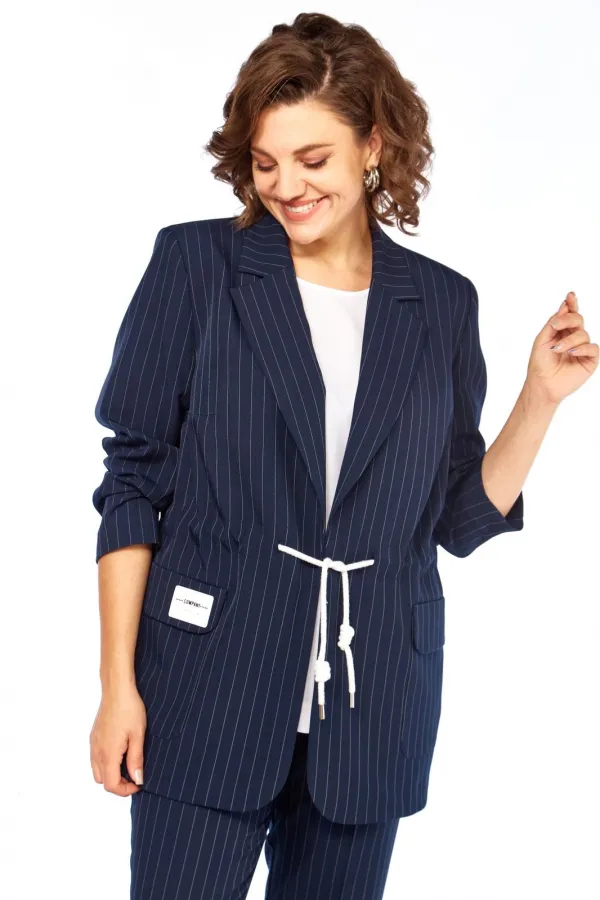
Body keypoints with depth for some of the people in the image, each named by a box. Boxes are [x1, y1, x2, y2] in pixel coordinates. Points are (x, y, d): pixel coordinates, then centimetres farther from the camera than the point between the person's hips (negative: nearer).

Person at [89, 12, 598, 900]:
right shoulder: (196, 263, -3)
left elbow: (461, 518, 8)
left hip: (370, 709, 3)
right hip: (208, 699, -2)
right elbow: (133, 483, -2)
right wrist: (118, 684, -5)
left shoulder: (442, 303, 4)